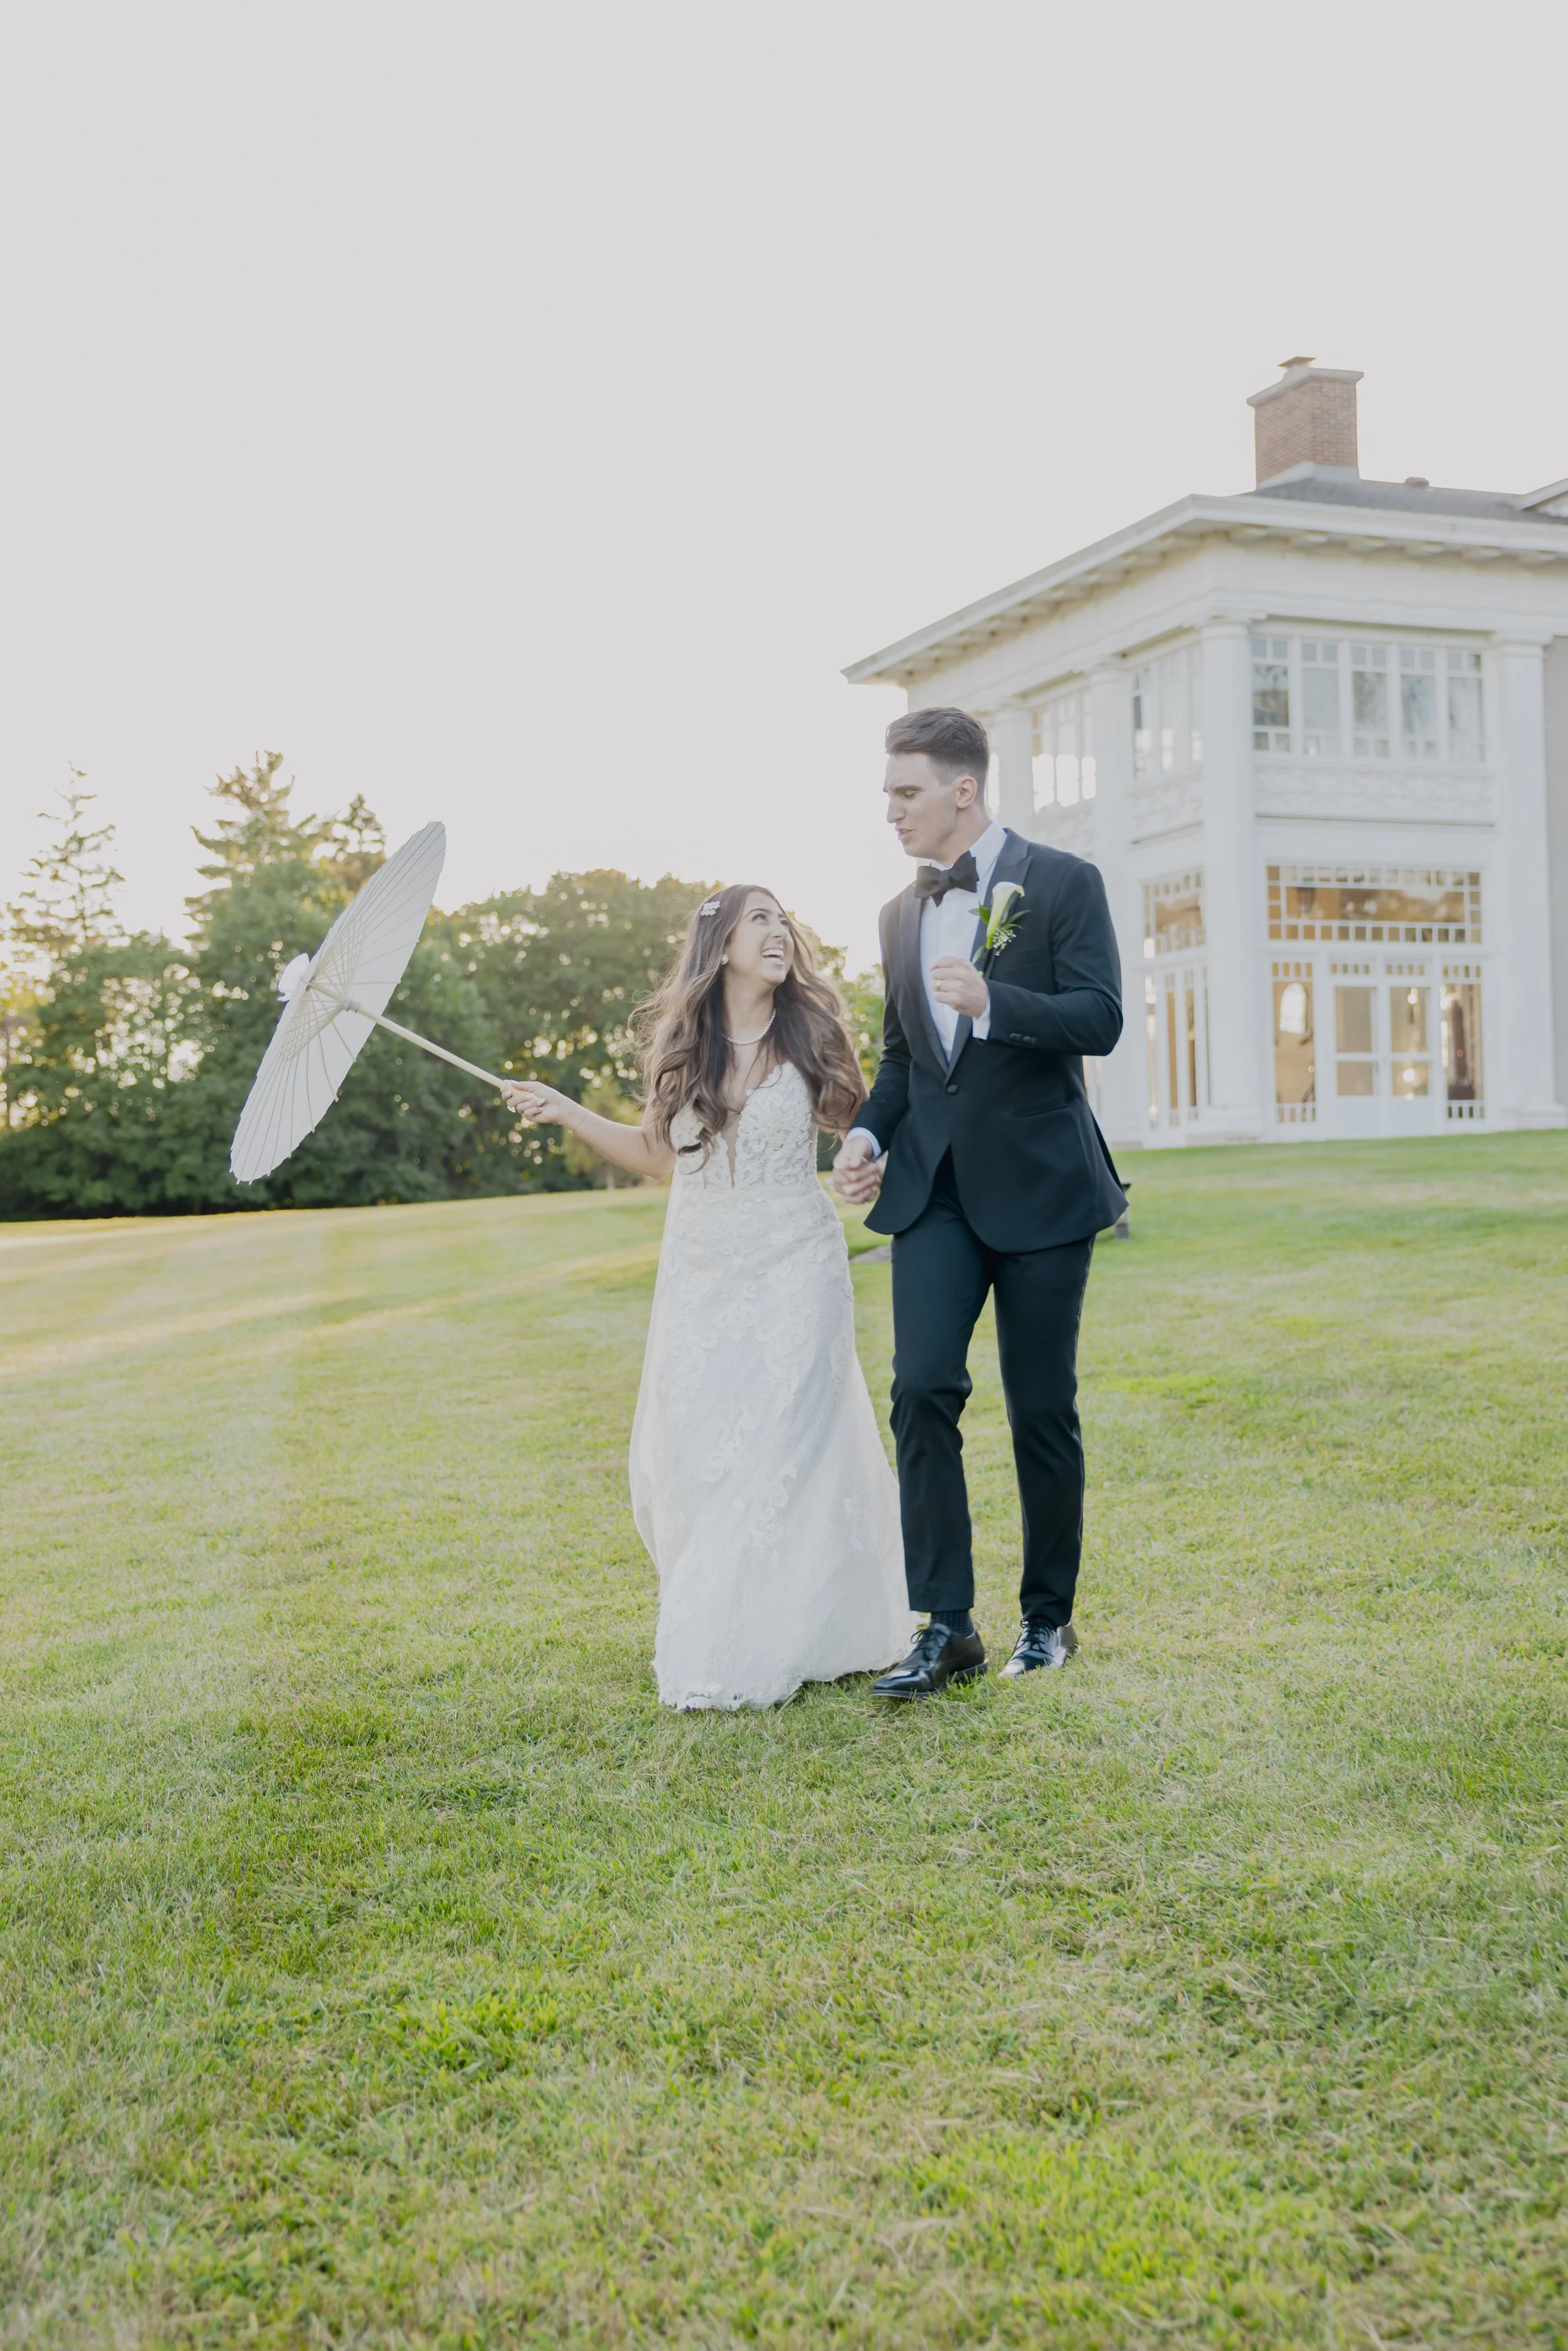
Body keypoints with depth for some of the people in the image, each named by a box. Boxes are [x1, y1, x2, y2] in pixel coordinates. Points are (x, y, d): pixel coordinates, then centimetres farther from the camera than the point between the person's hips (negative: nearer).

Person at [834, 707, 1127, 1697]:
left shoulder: (1063, 883, -4)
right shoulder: (903, 912, 14)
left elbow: (1102, 1019, -14)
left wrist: (994, 1002, -29)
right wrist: (870, 1131, 5)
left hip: (1040, 1185, -4)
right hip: (934, 1187, 5)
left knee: (1043, 1411, 3)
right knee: (923, 1391, -9)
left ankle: (1050, 1617, 20)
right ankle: (946, 1629, -3)